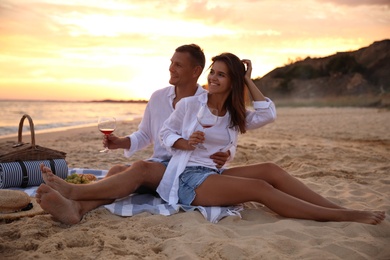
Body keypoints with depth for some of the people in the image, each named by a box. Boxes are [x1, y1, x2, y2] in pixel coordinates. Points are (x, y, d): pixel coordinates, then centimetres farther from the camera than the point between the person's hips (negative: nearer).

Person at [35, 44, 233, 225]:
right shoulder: (158, 97, 9)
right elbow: (144, 135, 20)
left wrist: (224, 155, -19)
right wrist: (122, 142, 0)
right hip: (157, 167, 5)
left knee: (141, 168, -33)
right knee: (117, 170, -26)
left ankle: (72, 191, -42)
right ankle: (76, 208, -53)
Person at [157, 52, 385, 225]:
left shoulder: (234, 115, 11)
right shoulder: (189, 104, -2)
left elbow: (268, 114, -5)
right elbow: (166, 133, 3)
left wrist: (248, 81, -1)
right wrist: (187, 143, -17)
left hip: (215, 174, 6)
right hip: (188, 179, -6)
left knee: (270, 170, -18)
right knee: (260, 188, -24)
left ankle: (340, 209, -20)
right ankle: (343, 217, -28)